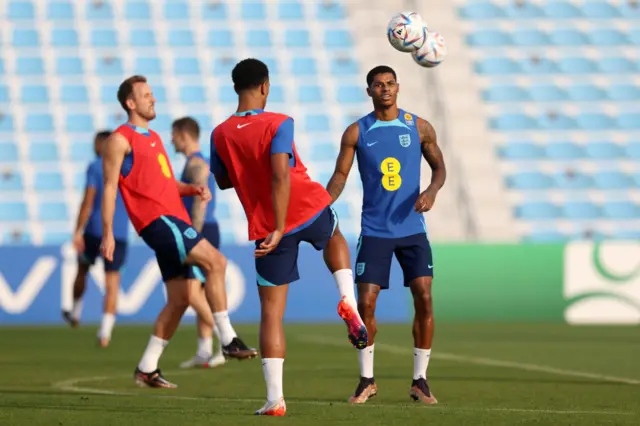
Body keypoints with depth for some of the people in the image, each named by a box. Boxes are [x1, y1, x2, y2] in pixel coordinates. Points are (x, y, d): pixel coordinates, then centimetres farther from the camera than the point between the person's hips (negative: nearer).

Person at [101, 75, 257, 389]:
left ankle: (146, 369, 14)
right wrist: (108, 233, -13)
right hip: (156, 219, -9)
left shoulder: (153, 138, 24)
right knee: (215, 261, -22)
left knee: (179, 299, 8)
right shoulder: (121, 140, -3)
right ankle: (228, 341, -20)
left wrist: (192, 189, 9)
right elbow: (110, 187, -7)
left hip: (174, 219, 9)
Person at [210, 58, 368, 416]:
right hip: (310, 210, -2)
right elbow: (280, 175, -25)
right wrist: (279, 229, -26)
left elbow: (223, 181, 15)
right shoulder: (278, 124, -13)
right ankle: (348, 301, 8)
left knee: (272, 310, 6)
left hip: (266, 229, 2)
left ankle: (275, 398, -2)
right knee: (335, 238, 35)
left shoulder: (221, 135, 0)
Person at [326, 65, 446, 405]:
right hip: (375, 231, -1)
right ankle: (366, 380, 10)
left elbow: (439, 166, 11)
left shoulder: (419, 127, 1)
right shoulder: (357, 132, -1)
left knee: (424, 298, -9)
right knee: (365, 302, -7)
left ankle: (420, 380, 2)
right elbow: (340, 176, 2)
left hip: (412, 228, 1)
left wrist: (432, 191, -10)